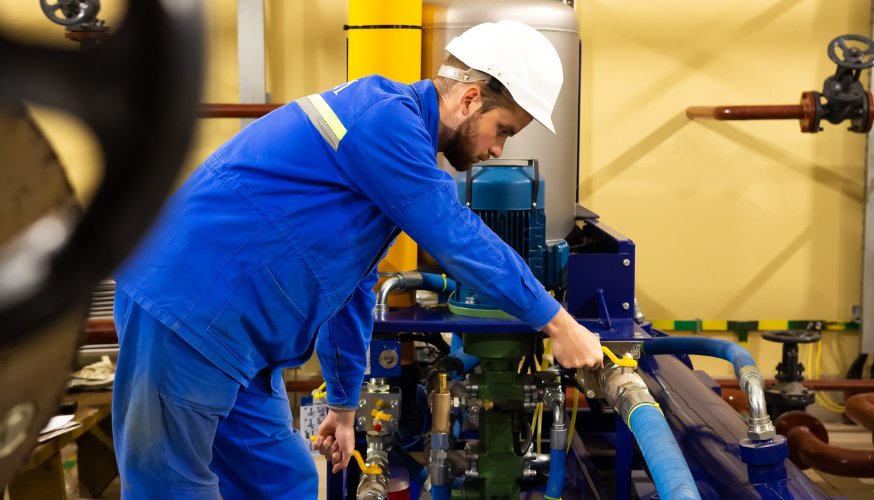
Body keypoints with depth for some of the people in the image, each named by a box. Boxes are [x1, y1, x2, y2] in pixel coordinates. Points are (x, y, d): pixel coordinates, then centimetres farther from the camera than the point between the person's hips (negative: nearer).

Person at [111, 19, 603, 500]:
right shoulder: (385, 118, -17)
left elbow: (353, 285, 22)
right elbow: (459, 241, -18)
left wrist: (345, 405, 28)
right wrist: (558, 323, -6)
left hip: (234, 336, 10)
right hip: (187, 317, -10)